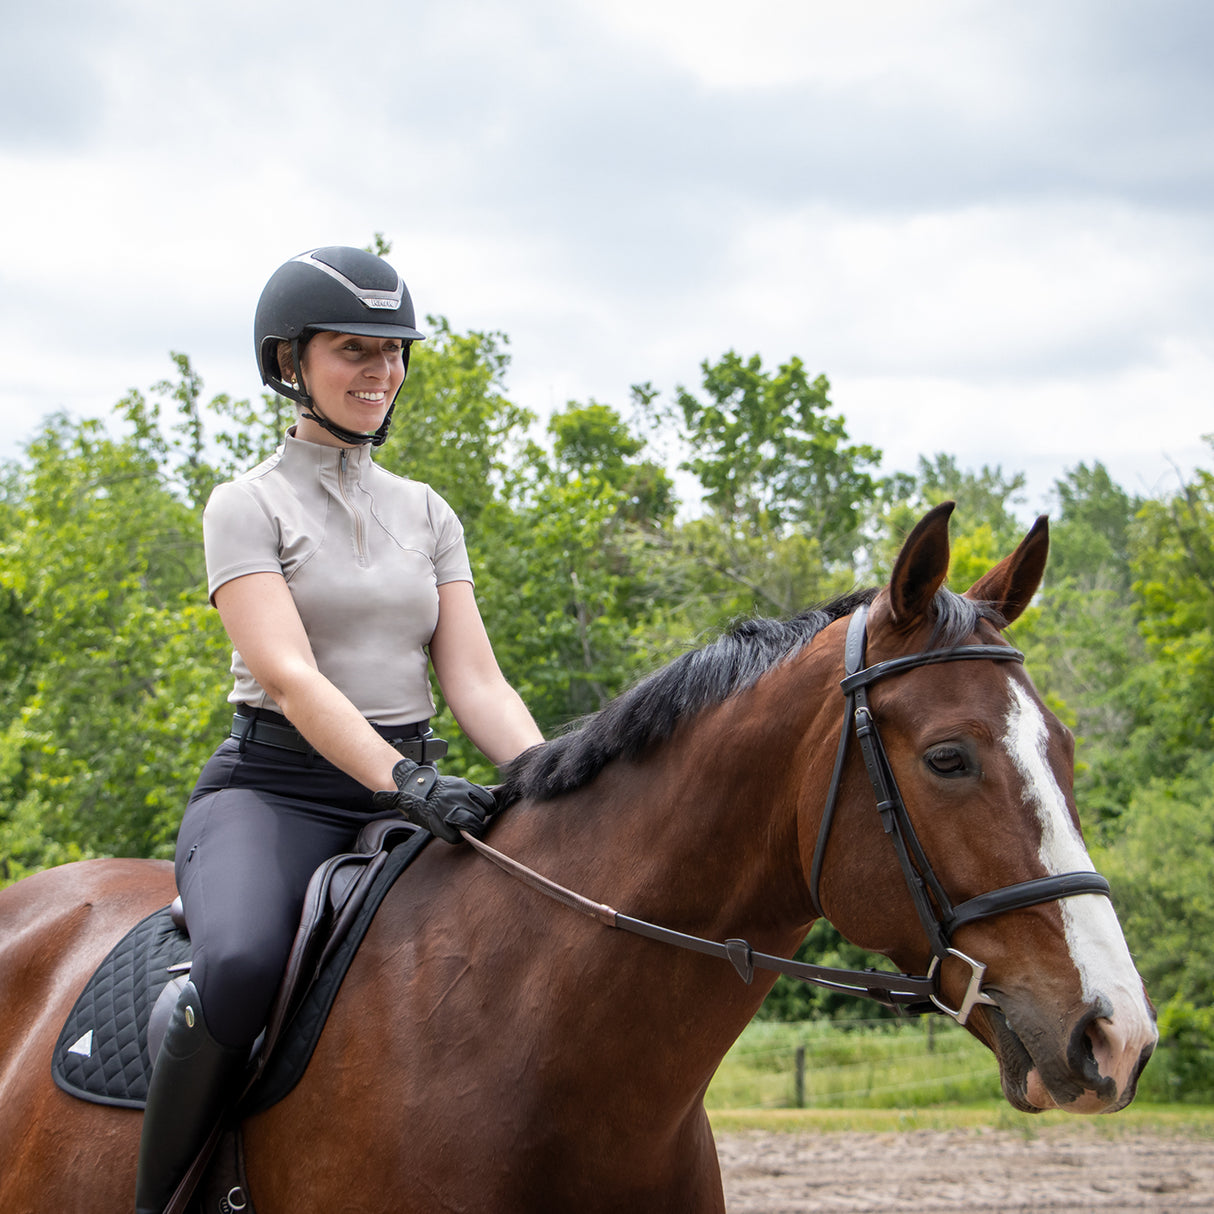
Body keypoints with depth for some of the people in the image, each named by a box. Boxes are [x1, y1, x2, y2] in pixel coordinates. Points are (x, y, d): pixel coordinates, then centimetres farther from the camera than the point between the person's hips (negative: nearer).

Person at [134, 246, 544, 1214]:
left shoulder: (426, 513, 16)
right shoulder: (249, 505, 0)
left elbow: (476, 682, 7)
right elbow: (289, 674, -15)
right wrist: (405, 779, -31)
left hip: (407, 790, 5)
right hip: (274, 787, -5)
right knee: (240, 965, -37)